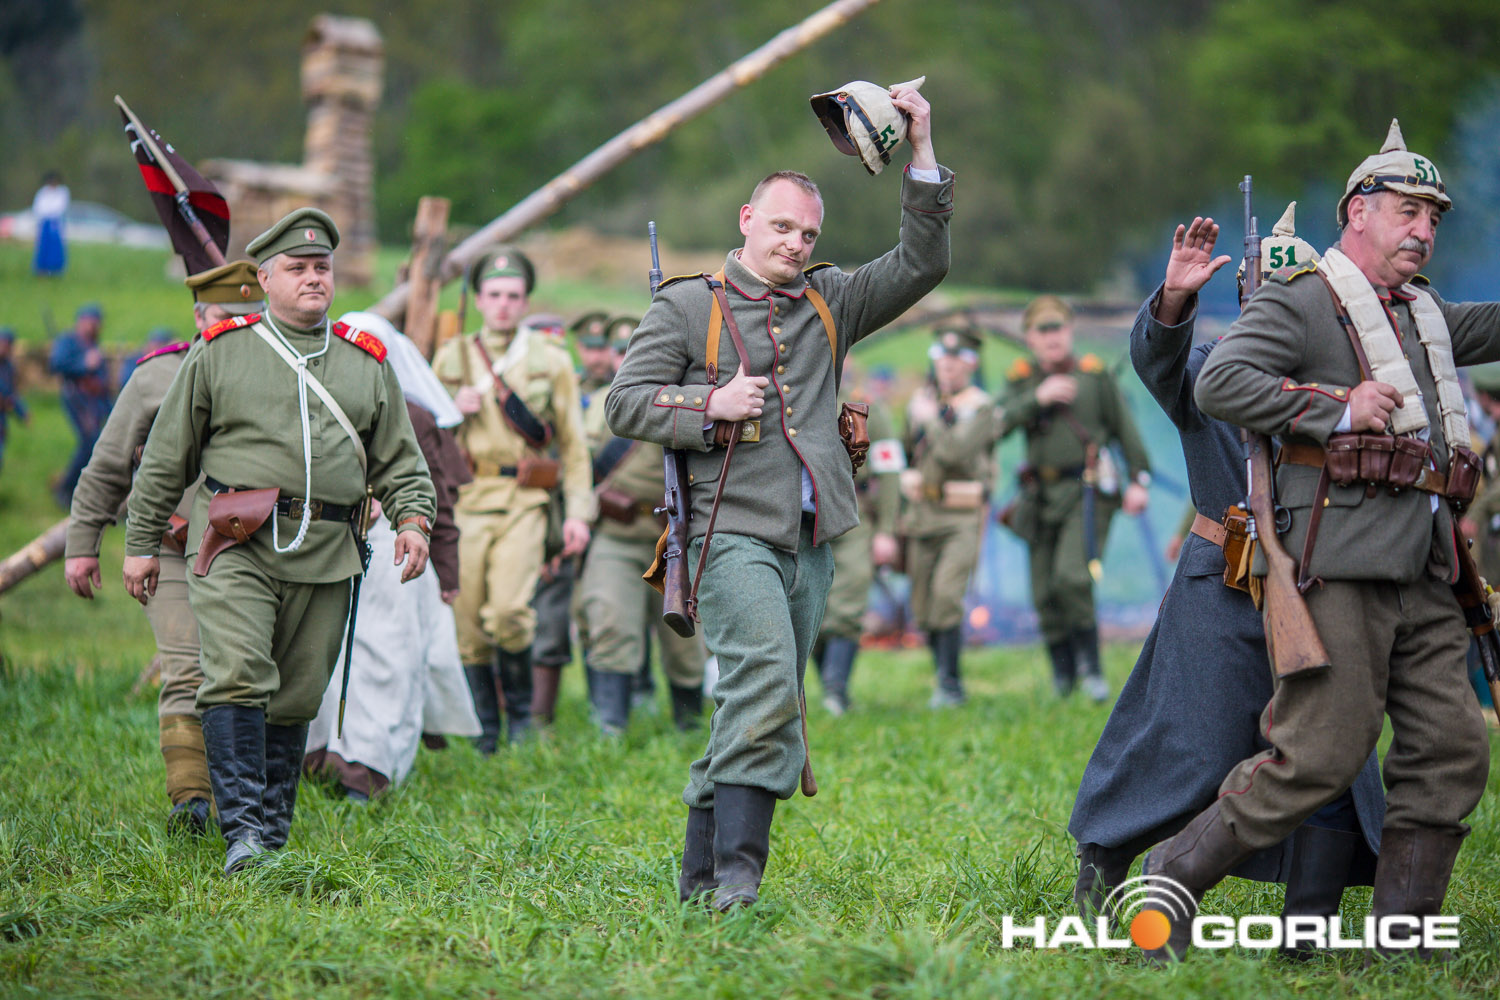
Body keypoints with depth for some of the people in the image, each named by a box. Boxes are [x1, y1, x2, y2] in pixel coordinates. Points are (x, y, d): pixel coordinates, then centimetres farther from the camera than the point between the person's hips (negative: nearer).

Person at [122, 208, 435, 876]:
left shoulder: (366, 363, 15)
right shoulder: (219, 353, 7)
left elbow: (399, 460, 18)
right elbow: (165, 457, 11)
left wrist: (413, 520, -1)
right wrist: (141, 544, 10)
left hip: (325, 556, 3)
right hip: (236, 545, -3)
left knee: (296, 700, 5)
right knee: (237, 680, -17)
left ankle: (275, 833, 15)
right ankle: (242, 832, -21)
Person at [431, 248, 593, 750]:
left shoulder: (551, 359, 9)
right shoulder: (452, 358, 12)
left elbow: (573, 443, 11)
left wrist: (578, 510, 3)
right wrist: (453, 411, -2)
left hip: (523, 502, -2)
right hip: (463, 502, 2)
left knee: (507, 613, -20)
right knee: (469, 626, 0)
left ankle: (522, 709, 2)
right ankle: (485, 730, 14)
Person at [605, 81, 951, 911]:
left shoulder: (830, 302, 17)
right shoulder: (687, 305, 6)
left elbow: (921, 265, 9)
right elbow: (624, 402, 3)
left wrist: (921, 156, 1)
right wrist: (712, 404, -12)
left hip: (811, 539, 6)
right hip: (733, 531, -6)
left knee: (760, 708, 7)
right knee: (765, 687, -23)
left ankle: (702, 873, 14)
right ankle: (737, 873, -25)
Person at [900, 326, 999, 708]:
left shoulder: (983, 408, -7)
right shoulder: (920, 399, 10)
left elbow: (954, 452, -23)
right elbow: (907, 451, 23)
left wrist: (931, 419, -11)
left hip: (963, 517, -6)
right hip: (922, 514, 6)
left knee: (947, 595, -20)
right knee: (924, 610, 5)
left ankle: (948, 685, -14)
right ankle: (946, 678, 18)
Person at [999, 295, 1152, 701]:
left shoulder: (1095, 375, 7)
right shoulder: (1020, 379, 13)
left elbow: (1125, 428, 6)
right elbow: (1005, 421, -3)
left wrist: (1138, 480, -2)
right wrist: (1038, 398, -17)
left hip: (1088, 492, -4)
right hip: (1042, 496, 4)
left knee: (1072, 576, -22)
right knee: (1045, 595, 3)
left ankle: (1090, 664, -8)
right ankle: (1062, 681, 15)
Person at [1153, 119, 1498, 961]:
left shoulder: (1424, 314, 23)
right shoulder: (1299, 302, 0)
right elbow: (1219, 385, -14)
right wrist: (1336, 407, -16)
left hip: (1423, 571, 8)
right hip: (1342, 565, -8)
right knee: (1322, 754, -13)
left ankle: (1399, 942, 8)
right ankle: (1175, 879, -1)